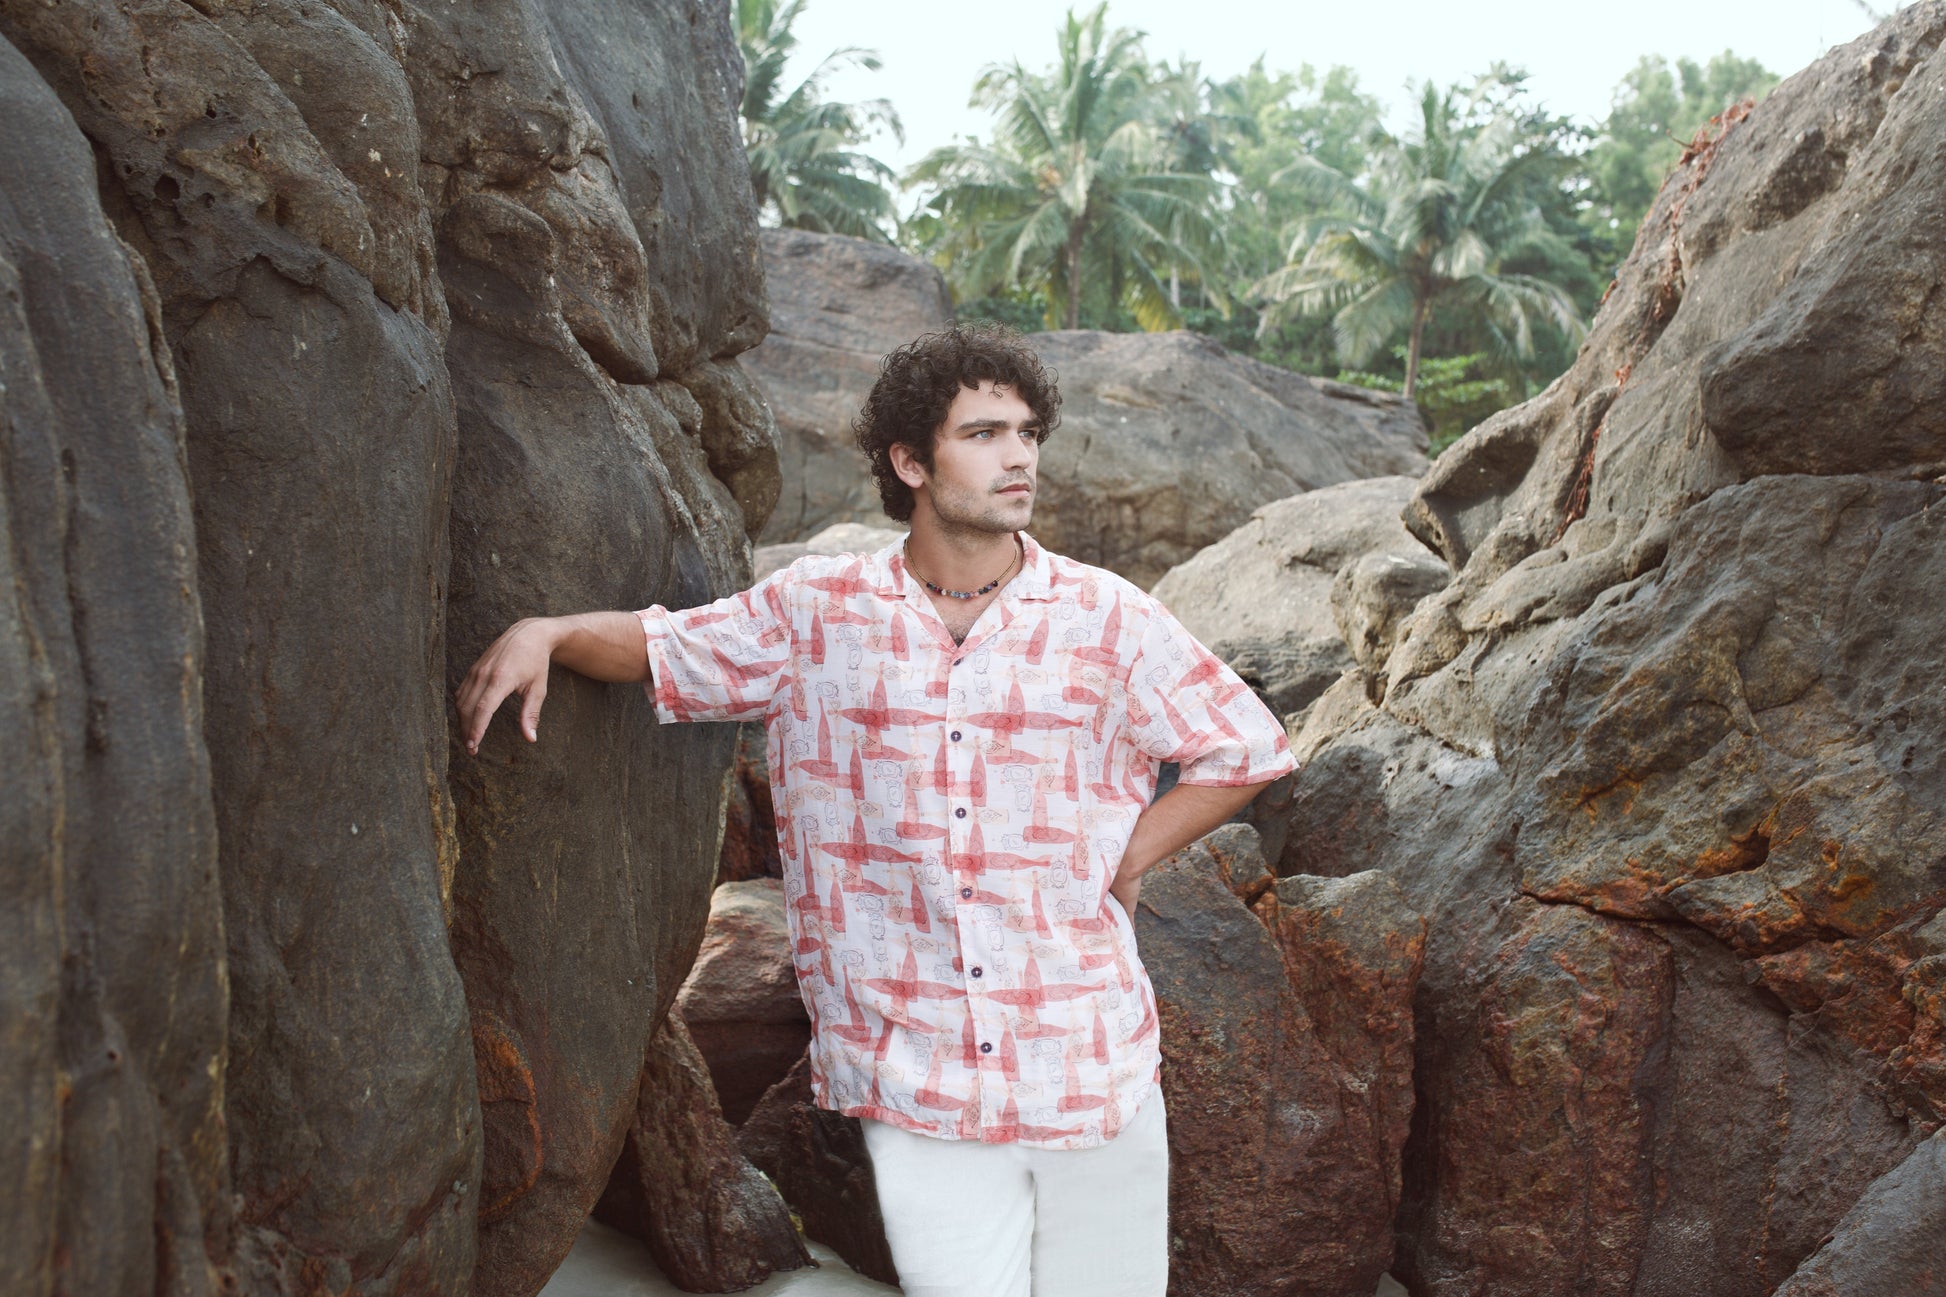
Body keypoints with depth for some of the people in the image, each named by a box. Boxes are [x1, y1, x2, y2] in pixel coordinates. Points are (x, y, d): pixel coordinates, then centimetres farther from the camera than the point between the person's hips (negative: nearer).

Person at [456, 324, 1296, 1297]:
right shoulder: (816, 615, 1)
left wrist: (1121, 863, 1)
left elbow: (1247, 750, 8)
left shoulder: (1105, 620, 0)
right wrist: (545, 632, -3)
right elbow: (660, 649, 15)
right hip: (916, 1077, -1)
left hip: (1090, 1065, 1)